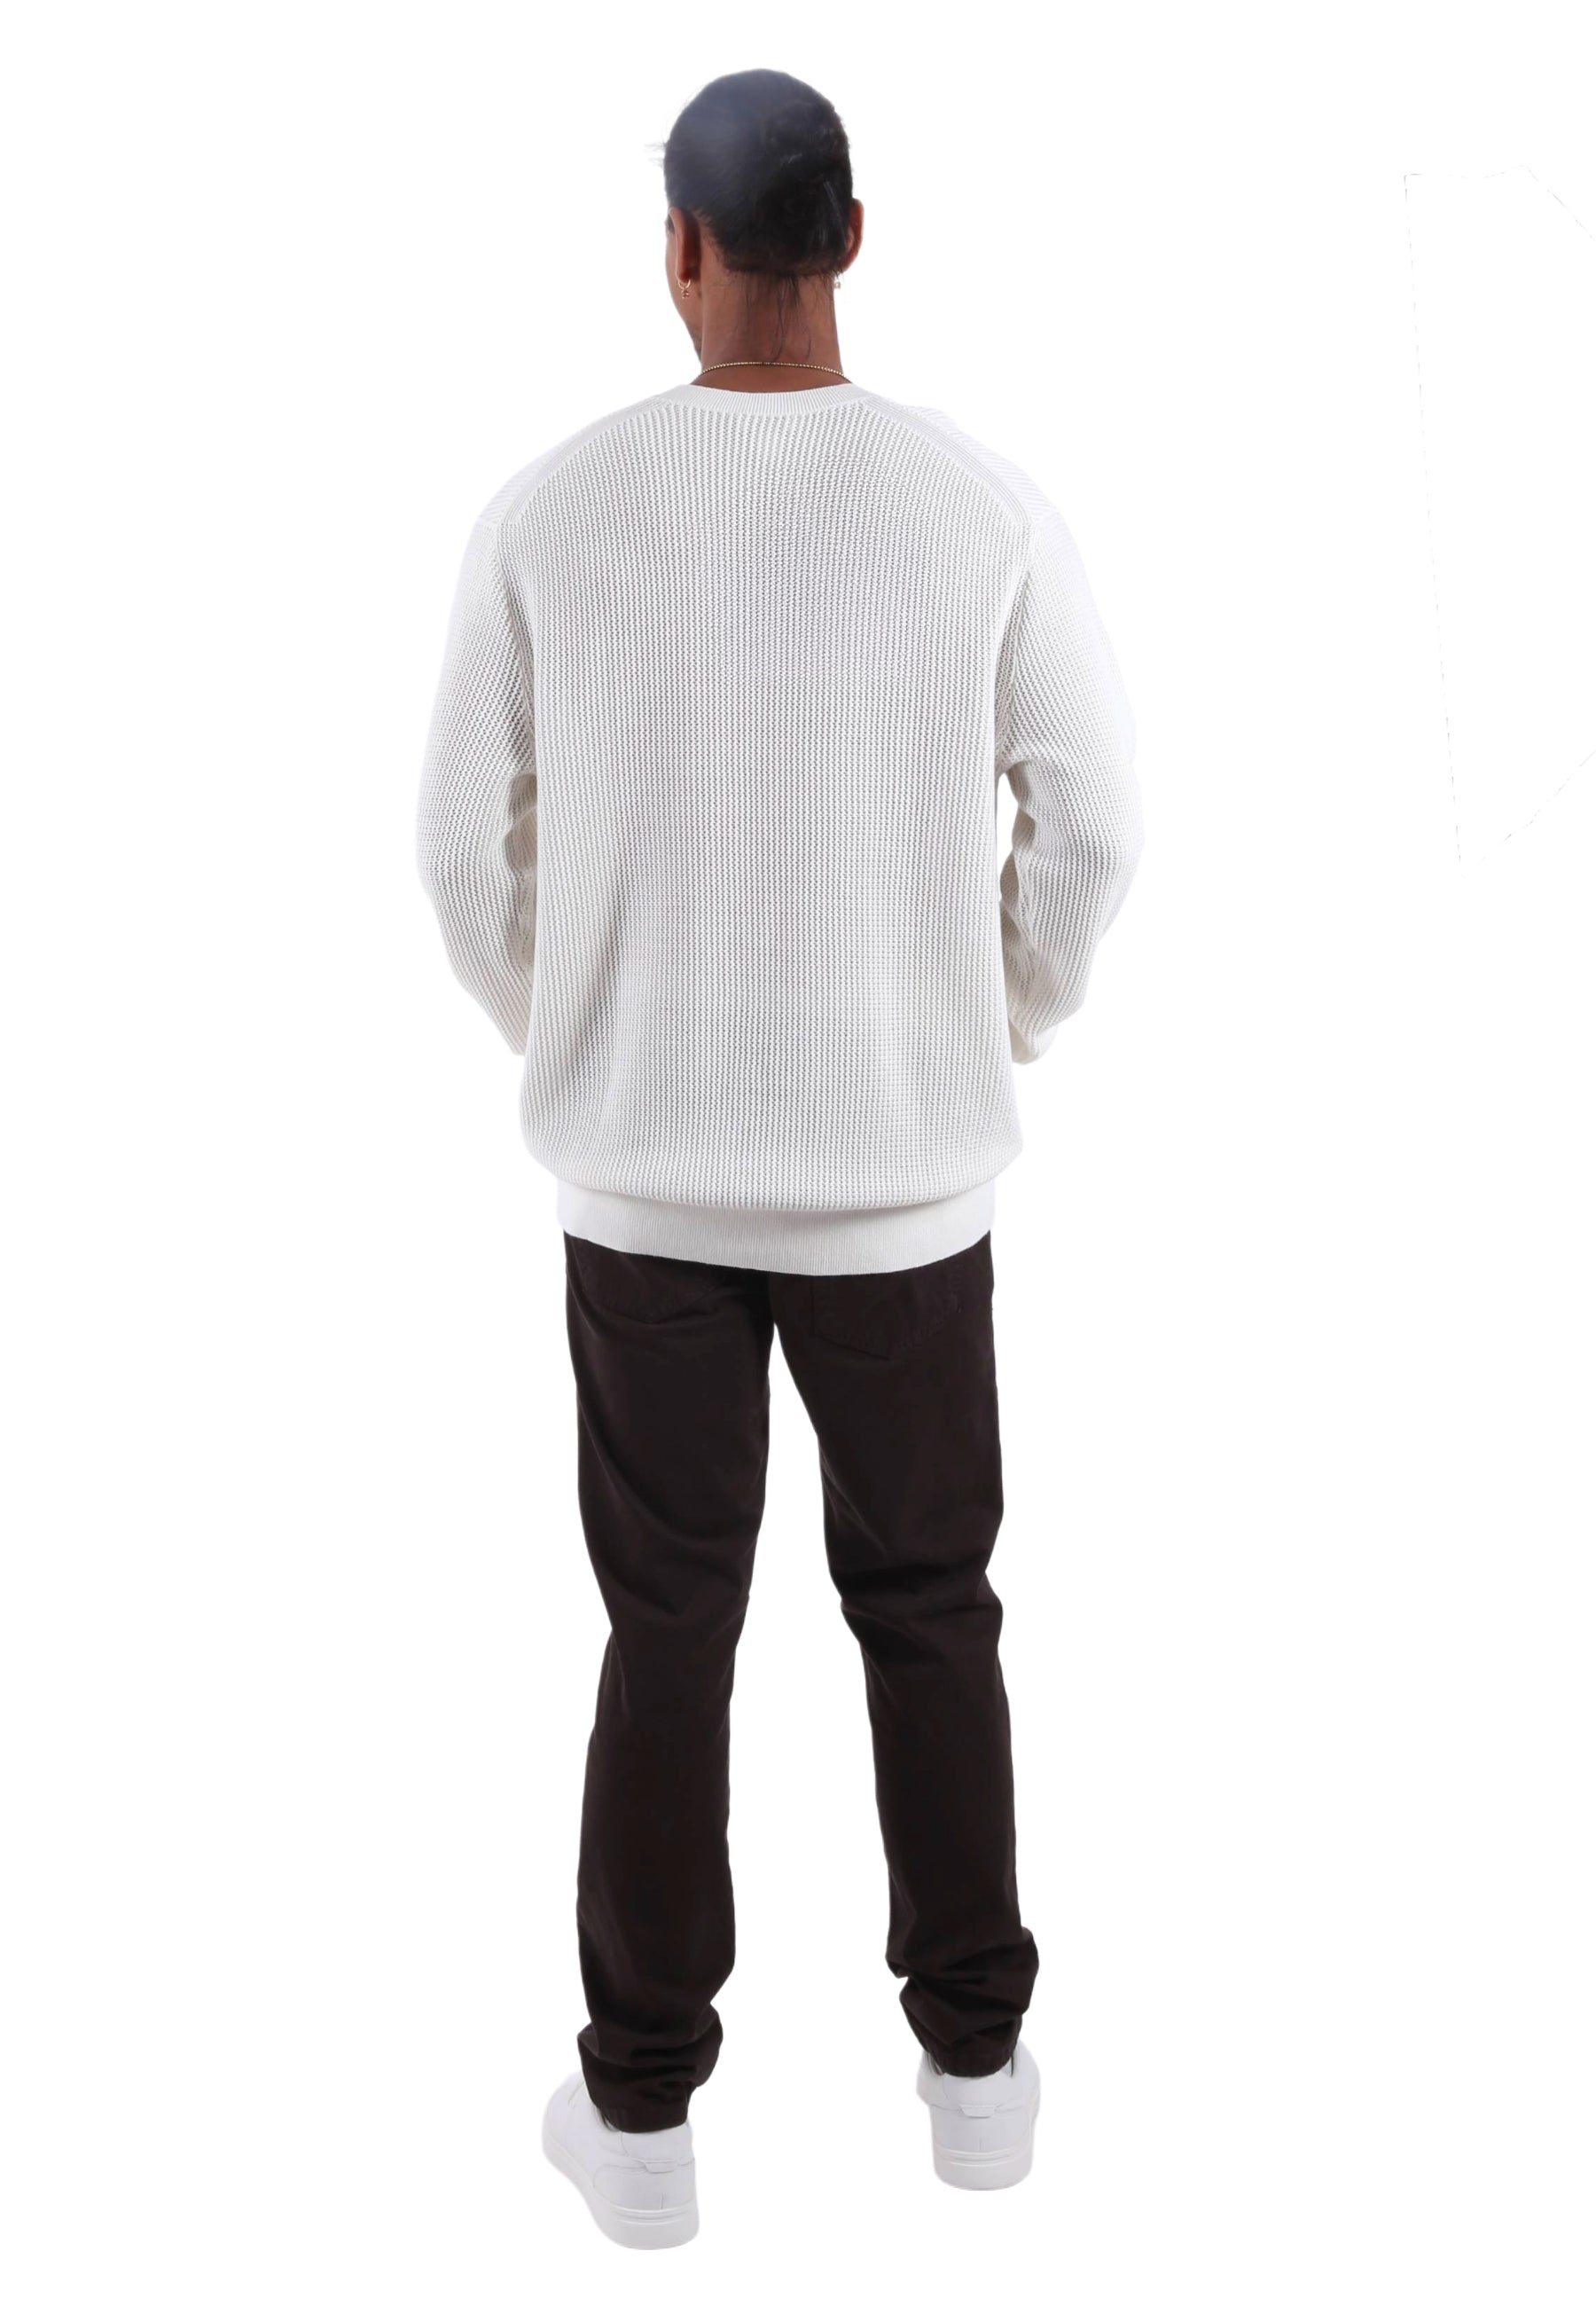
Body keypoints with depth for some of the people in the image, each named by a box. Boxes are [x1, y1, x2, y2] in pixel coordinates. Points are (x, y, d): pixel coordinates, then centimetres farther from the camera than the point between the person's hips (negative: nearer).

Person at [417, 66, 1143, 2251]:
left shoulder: (551, 510, -9)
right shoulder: (988, 506, -11)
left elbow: (471, 846, -3)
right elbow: (1094, 825, -4)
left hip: (640, 1172, 0)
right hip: (908, 1172, 0)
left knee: (668, 1626, 13)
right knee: (929, 1610, 17)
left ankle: (642, 2108, 22)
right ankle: (976, 2062, 28)